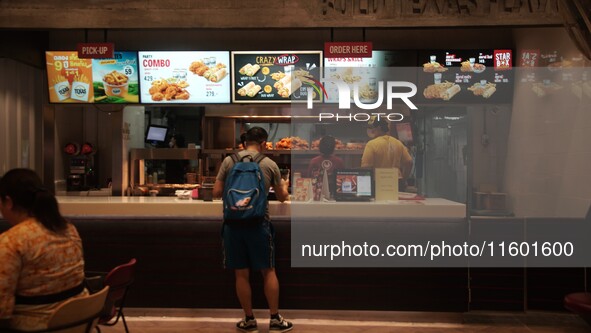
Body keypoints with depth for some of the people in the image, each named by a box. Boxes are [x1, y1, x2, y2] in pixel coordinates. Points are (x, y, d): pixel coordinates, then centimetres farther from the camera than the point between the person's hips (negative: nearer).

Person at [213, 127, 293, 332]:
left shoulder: (229, 161, 1)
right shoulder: (270, 164, 1)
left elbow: (216, 193, 2)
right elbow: (282, 197, 12)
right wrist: (284, 186, 34)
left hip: (233, 224, 1)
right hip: (259, 224, -1)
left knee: (241, 274, 10)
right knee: (268, 271, 12)